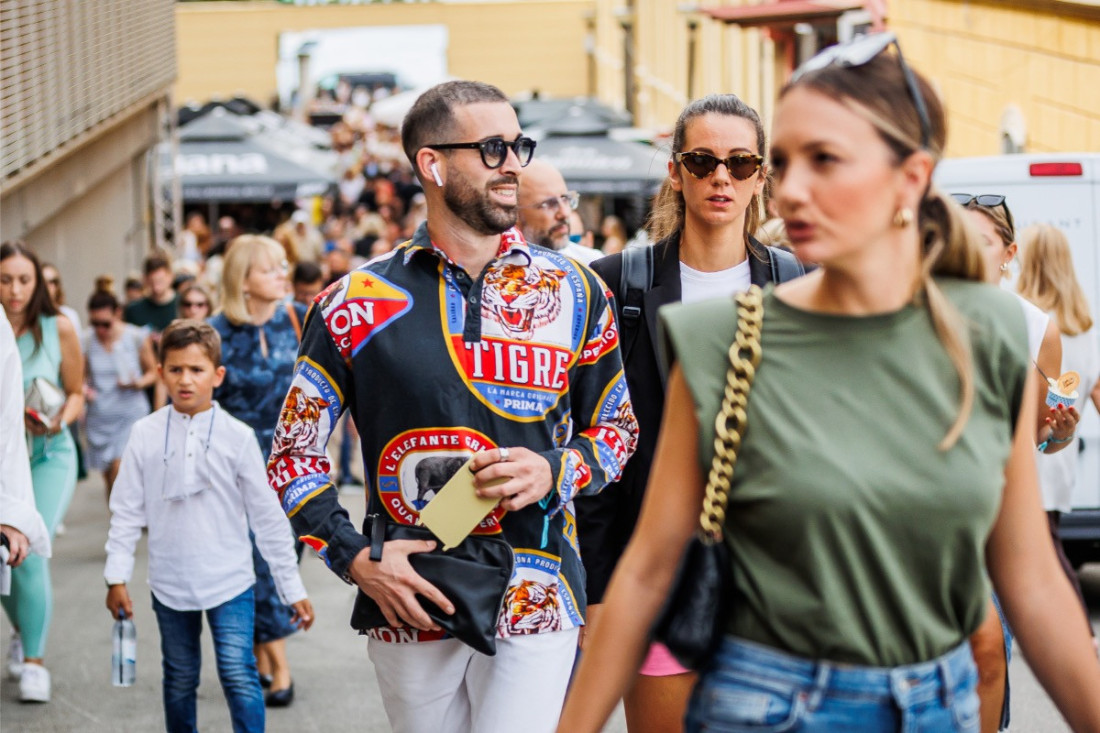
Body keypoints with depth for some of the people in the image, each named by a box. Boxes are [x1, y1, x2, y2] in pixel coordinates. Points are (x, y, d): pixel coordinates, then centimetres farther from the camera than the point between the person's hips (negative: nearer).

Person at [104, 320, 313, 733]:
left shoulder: (237, 437, -6)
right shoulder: (145, 435, -1)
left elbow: (267, 517, -1)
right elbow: (126, 511, 5)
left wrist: (293, 588, 0)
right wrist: (117, 577, 0)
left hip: (229, 582, -2)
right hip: (170, 582, 2)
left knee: (238, 675, -10)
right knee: (179, 680, 14)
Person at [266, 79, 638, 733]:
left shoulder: (573, 292, 5)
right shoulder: (358, 304, 0)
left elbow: (617, 426, 14)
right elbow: (295, 454, 4)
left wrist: (556, 470, -7)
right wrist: (357, 558, -9)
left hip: (535, 605, 0)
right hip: (409, 604, 0)